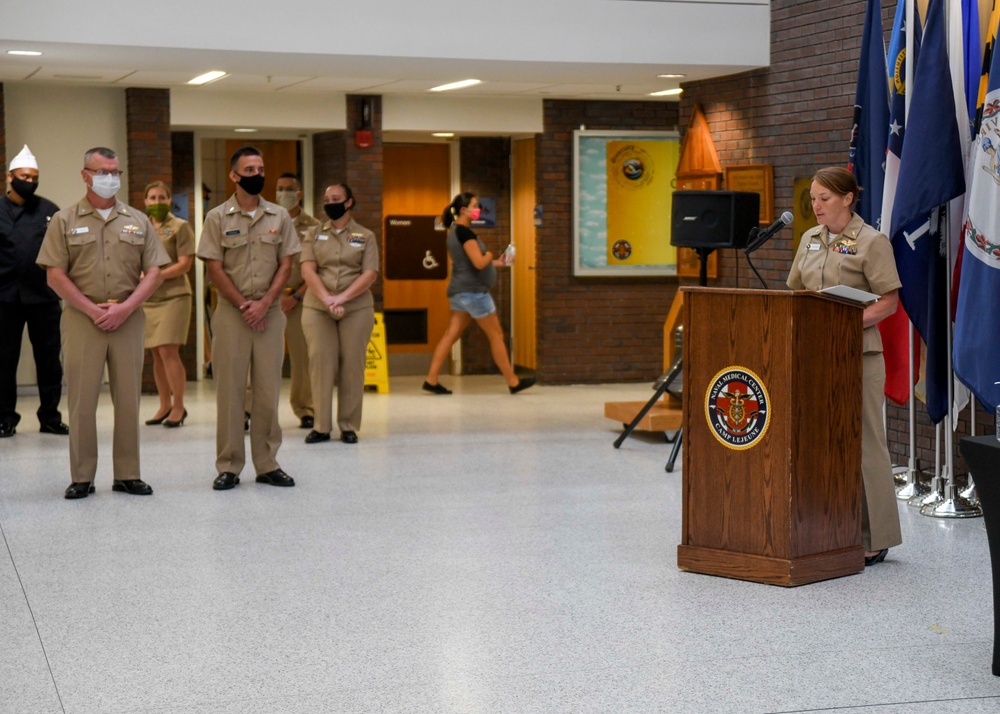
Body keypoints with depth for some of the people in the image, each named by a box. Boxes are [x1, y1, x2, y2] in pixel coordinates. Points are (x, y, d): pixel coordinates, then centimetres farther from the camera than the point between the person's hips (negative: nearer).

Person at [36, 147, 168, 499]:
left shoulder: (138, 221, 10)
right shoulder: (65, 221, 5)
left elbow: (153, 273, 5)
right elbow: (55, 275, -1)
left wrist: (125, 308, -9)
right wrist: (92, 309, -10)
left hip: (128, 320, 2)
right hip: (81, 320, -2)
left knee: (128, 398, 3)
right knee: (82, 399, -1)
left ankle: (128, 474, 11)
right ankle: (82, 477, 5)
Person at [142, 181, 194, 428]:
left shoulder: (180, 227, -1)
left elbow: (184, 264, -9)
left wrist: (157, 275, -18)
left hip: (173, 296, -5)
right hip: (147, 298, 5)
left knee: (168, 351, -11)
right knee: (156, 353, 7)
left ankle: (178, 407, -2)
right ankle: (165, 405, 16)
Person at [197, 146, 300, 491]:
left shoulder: (279, 216, 8)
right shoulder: (217, 217, 2)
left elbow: (285, 265, 5)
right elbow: (215, 268, -2)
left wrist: (264, 303, -8)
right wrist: (244, 305, -9)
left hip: (270, 312, 2)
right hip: (231, 313, -2)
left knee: (268, 391, 4)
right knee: (230, 391, -1)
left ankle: (267, 465, 11)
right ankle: (228, 466, 5)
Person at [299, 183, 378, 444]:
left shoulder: (365, 236, 9)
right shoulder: (314, 234, 12)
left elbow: (370, 274, -2)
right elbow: (307, 270, -1)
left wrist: (342, 298, -15)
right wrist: (327, 299, -17)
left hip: (357, 308, -1)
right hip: (317, 308, 1)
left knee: (352, 365, -2)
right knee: (320, 363, -5)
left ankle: (349, 426, 4)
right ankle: (321, 426, -1)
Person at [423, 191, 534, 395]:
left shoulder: (455, 231, 13)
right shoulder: (465, 232, -18)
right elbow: (479, 262, -25)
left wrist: (495, 263, 16)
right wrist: (489, 255, -4)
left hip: (459, 291, 9)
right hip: (473, 291, -9)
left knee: (451, 334, 7)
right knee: (496, 335, 1)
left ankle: (431, 380, 2)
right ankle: (513, 382, 8)